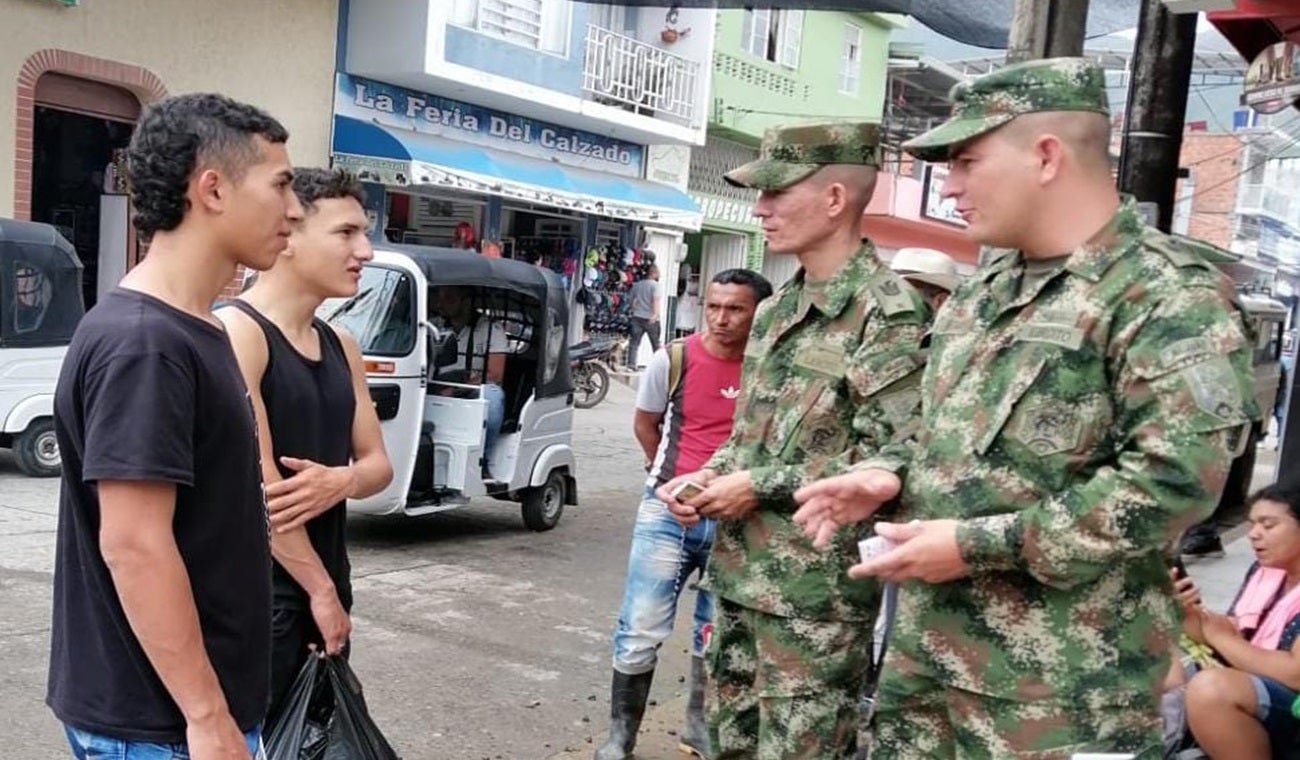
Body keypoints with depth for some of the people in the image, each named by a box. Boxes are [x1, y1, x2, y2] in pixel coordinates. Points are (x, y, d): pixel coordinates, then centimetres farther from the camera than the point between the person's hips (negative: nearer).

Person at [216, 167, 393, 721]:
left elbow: (377, 463, 10)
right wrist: (320, 589, -13)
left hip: (325, 587, 8)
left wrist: (342, 480, -13)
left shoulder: (341, 346, 11)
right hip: (256, 596, -8)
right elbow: (258, 481, -19)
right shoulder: (236, 332, -15)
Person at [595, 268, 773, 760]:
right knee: (639, 632, 2)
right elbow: (645, 423, 12)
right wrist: (669, 475, 9)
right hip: (669, 511, 0)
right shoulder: (673, 360, -5)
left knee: (718, 636, 14)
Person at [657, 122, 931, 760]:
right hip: (739, 574, 8)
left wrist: (761, 487, -17)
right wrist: (709, 476, 2)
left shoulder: (889, 313, -14)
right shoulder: (775, 308, 13)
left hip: (817, 592, -8)